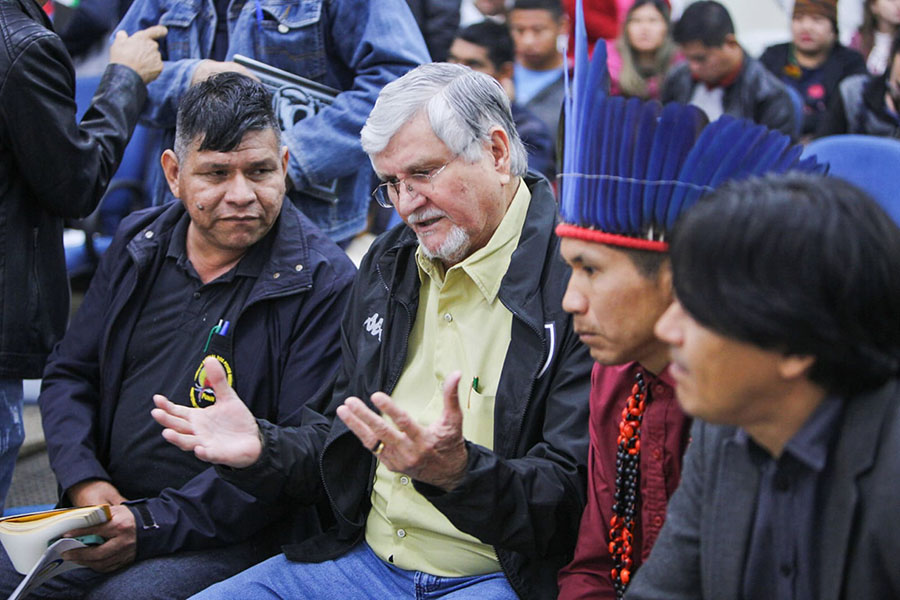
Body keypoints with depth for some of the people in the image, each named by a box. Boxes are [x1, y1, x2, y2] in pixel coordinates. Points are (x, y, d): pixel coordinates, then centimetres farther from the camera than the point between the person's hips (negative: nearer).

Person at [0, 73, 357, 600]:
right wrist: (84, 480, -4)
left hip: (239, 538, -5)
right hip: (107, 513, 6)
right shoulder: (138, 245, 9)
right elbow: (69, 374, 16)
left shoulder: (324, 283, -10)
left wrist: (153, 524, -20)